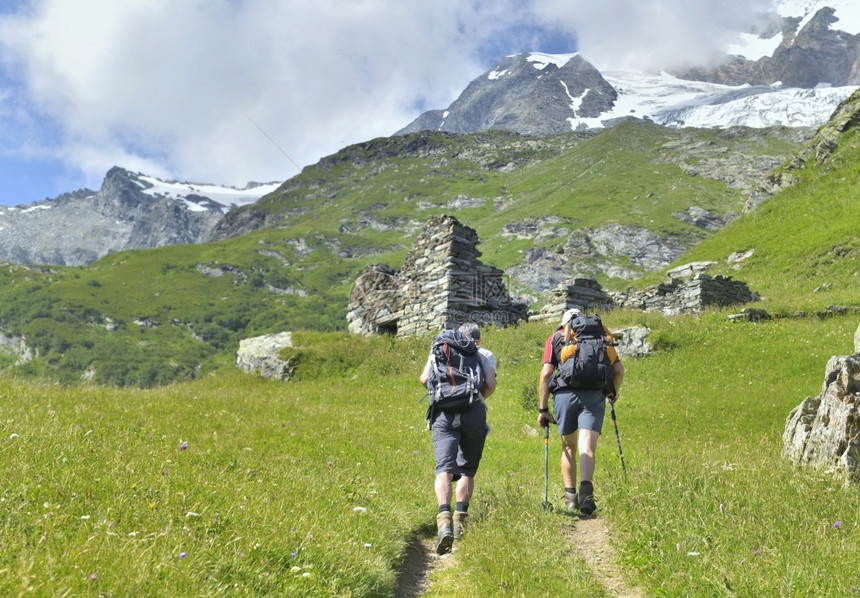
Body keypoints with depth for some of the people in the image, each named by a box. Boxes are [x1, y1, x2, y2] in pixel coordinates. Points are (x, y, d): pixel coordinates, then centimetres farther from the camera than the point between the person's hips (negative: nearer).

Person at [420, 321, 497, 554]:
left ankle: (444, 519, -30)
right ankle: (460, 520, 5)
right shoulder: (485, 354, 19)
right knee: (467, 470, 14)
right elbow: (490, 384, 2)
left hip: (444, 412, 0)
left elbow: (424, 379, 9)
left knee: (444, 469, -10)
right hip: (474, 412, 0)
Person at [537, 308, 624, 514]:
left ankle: (570, 495, 13)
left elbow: (546, 373, 4)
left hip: (564, 394, 0)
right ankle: (586, 489, -30)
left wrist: (543, 408, 6)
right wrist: (614, 392, 32)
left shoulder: (556, 337, 16)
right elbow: (619, 370, 13)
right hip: (594, 395, 0)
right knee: (587, 447, -7)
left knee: (568, 446, 16)